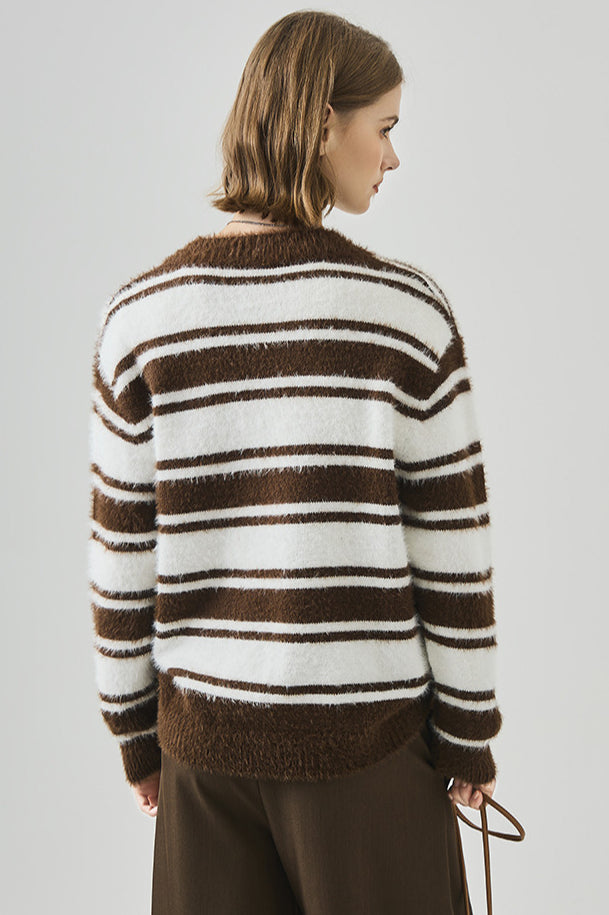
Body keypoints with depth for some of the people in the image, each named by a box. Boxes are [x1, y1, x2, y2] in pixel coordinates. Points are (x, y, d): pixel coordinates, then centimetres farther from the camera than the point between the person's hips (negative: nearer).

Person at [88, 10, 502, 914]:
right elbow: (453, 550, -9)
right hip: (365, 728, -2)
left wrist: (135, 730, 11)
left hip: (206, 731, 3)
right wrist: (471, 733, 4)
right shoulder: (404, 309, -13)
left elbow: (122, 555, -1)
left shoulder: (141, 315, -6)